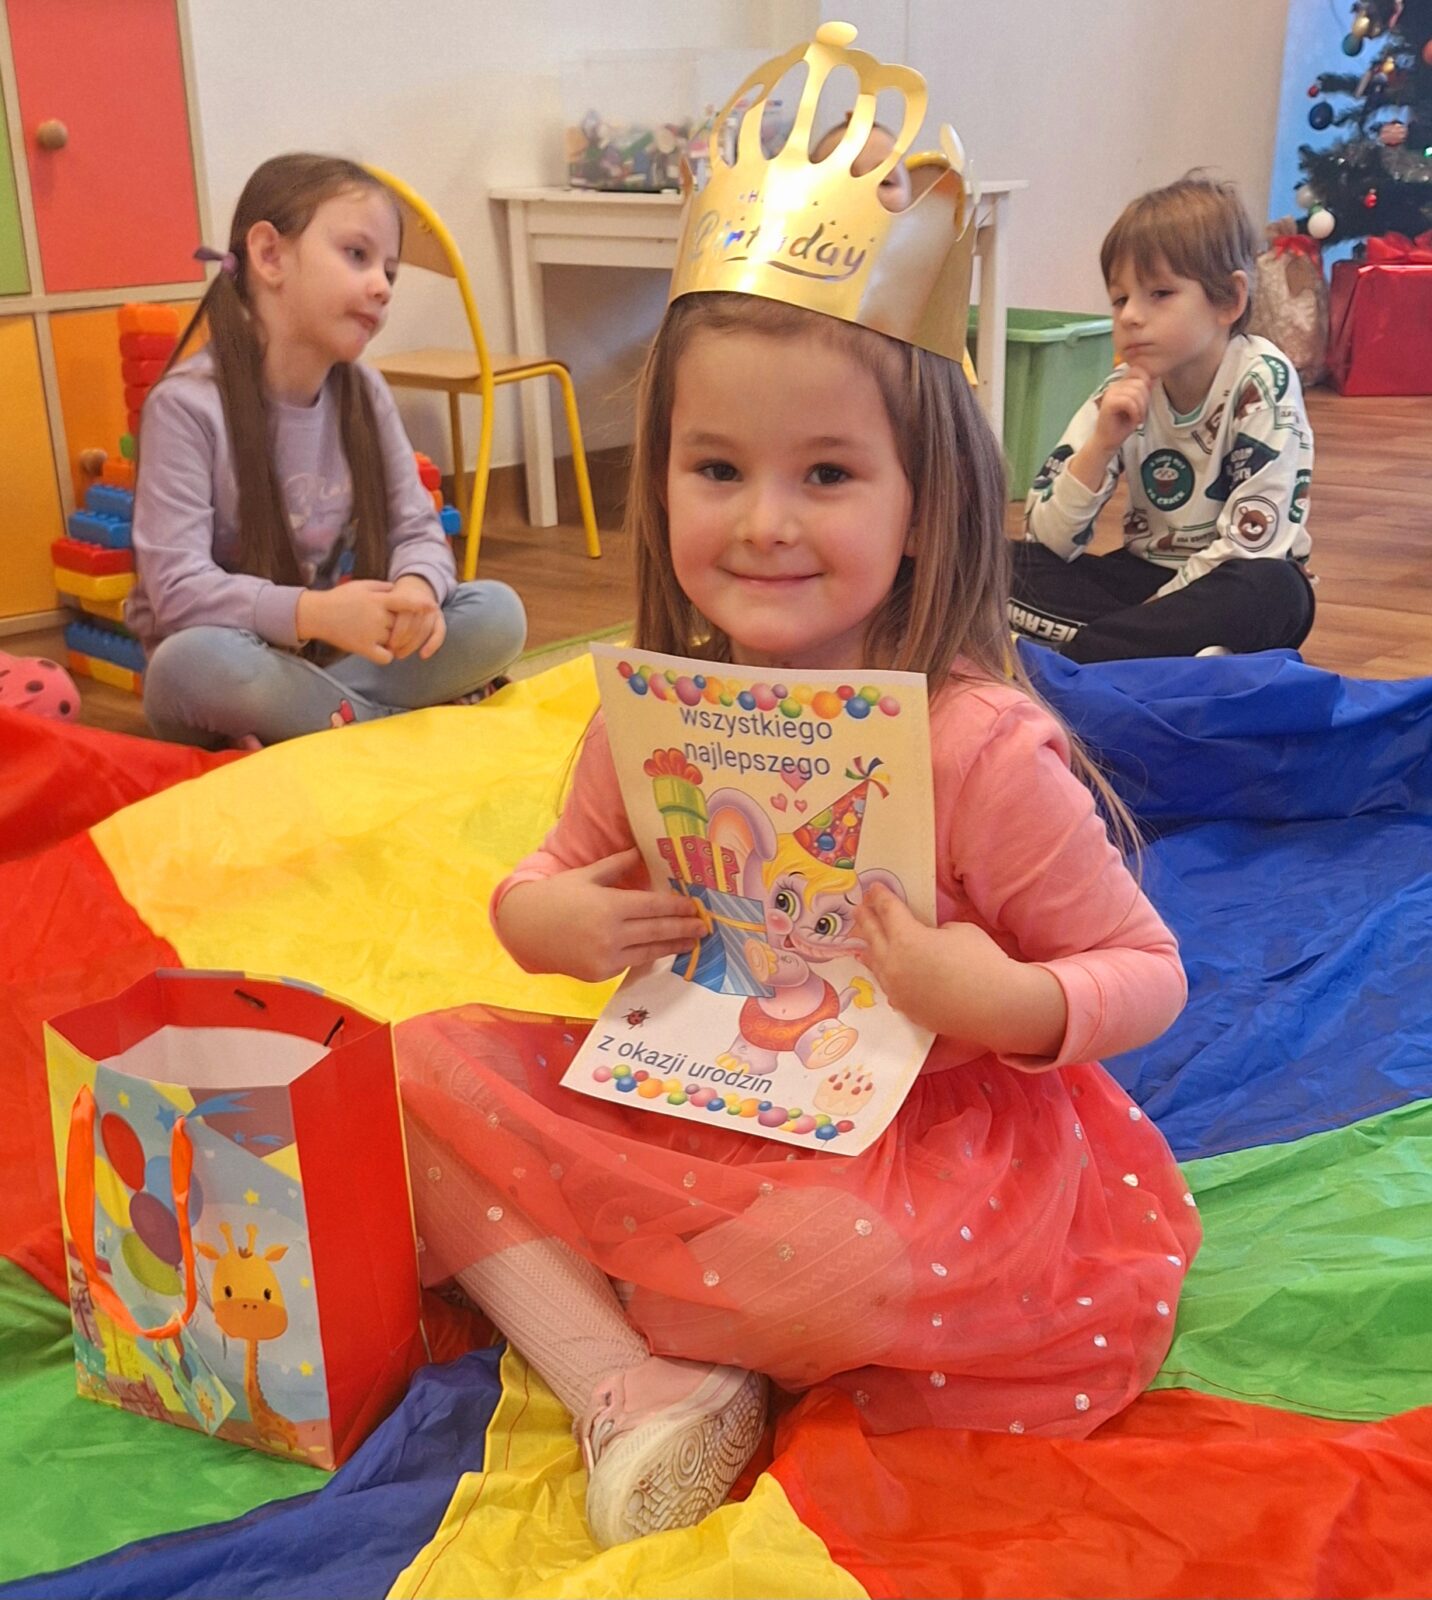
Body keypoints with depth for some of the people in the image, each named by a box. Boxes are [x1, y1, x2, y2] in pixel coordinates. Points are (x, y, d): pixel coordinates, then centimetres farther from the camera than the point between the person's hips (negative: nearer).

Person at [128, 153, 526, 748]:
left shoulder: (365, 393, 0)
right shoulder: (188, 404, -17)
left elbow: (418, 532, 0)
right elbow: (175, 589, -23)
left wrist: (417, 585, -26)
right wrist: (309, 612, -39)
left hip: (341, 653, 5)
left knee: (497, 612, -15)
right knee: (191, 662, -39)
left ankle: (294, 724, -19)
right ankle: (383, 719, -18)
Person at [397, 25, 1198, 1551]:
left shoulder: (982, 747, -21)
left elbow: (1146, 971, -11)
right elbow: (558, 872, 10)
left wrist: (1007, 1002, -31)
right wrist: (546, 917, -14)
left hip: (906, 1134, -4)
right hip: (677, 1093, 5)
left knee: (851, 1274, -35)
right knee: (422, 1066, -6)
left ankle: (556, 1291, -3)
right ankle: (636, 1387, -14)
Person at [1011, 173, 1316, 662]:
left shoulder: (1264, 382, -15)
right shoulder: (1124, 391, -3)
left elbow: (1250, 545, -19)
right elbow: (1050, 540, -10)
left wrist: (1146, 614, -18)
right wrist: (1101, 444, -24)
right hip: (1146, 575, 4)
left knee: (1270, 592, -37)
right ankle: (1178, 650, -26)